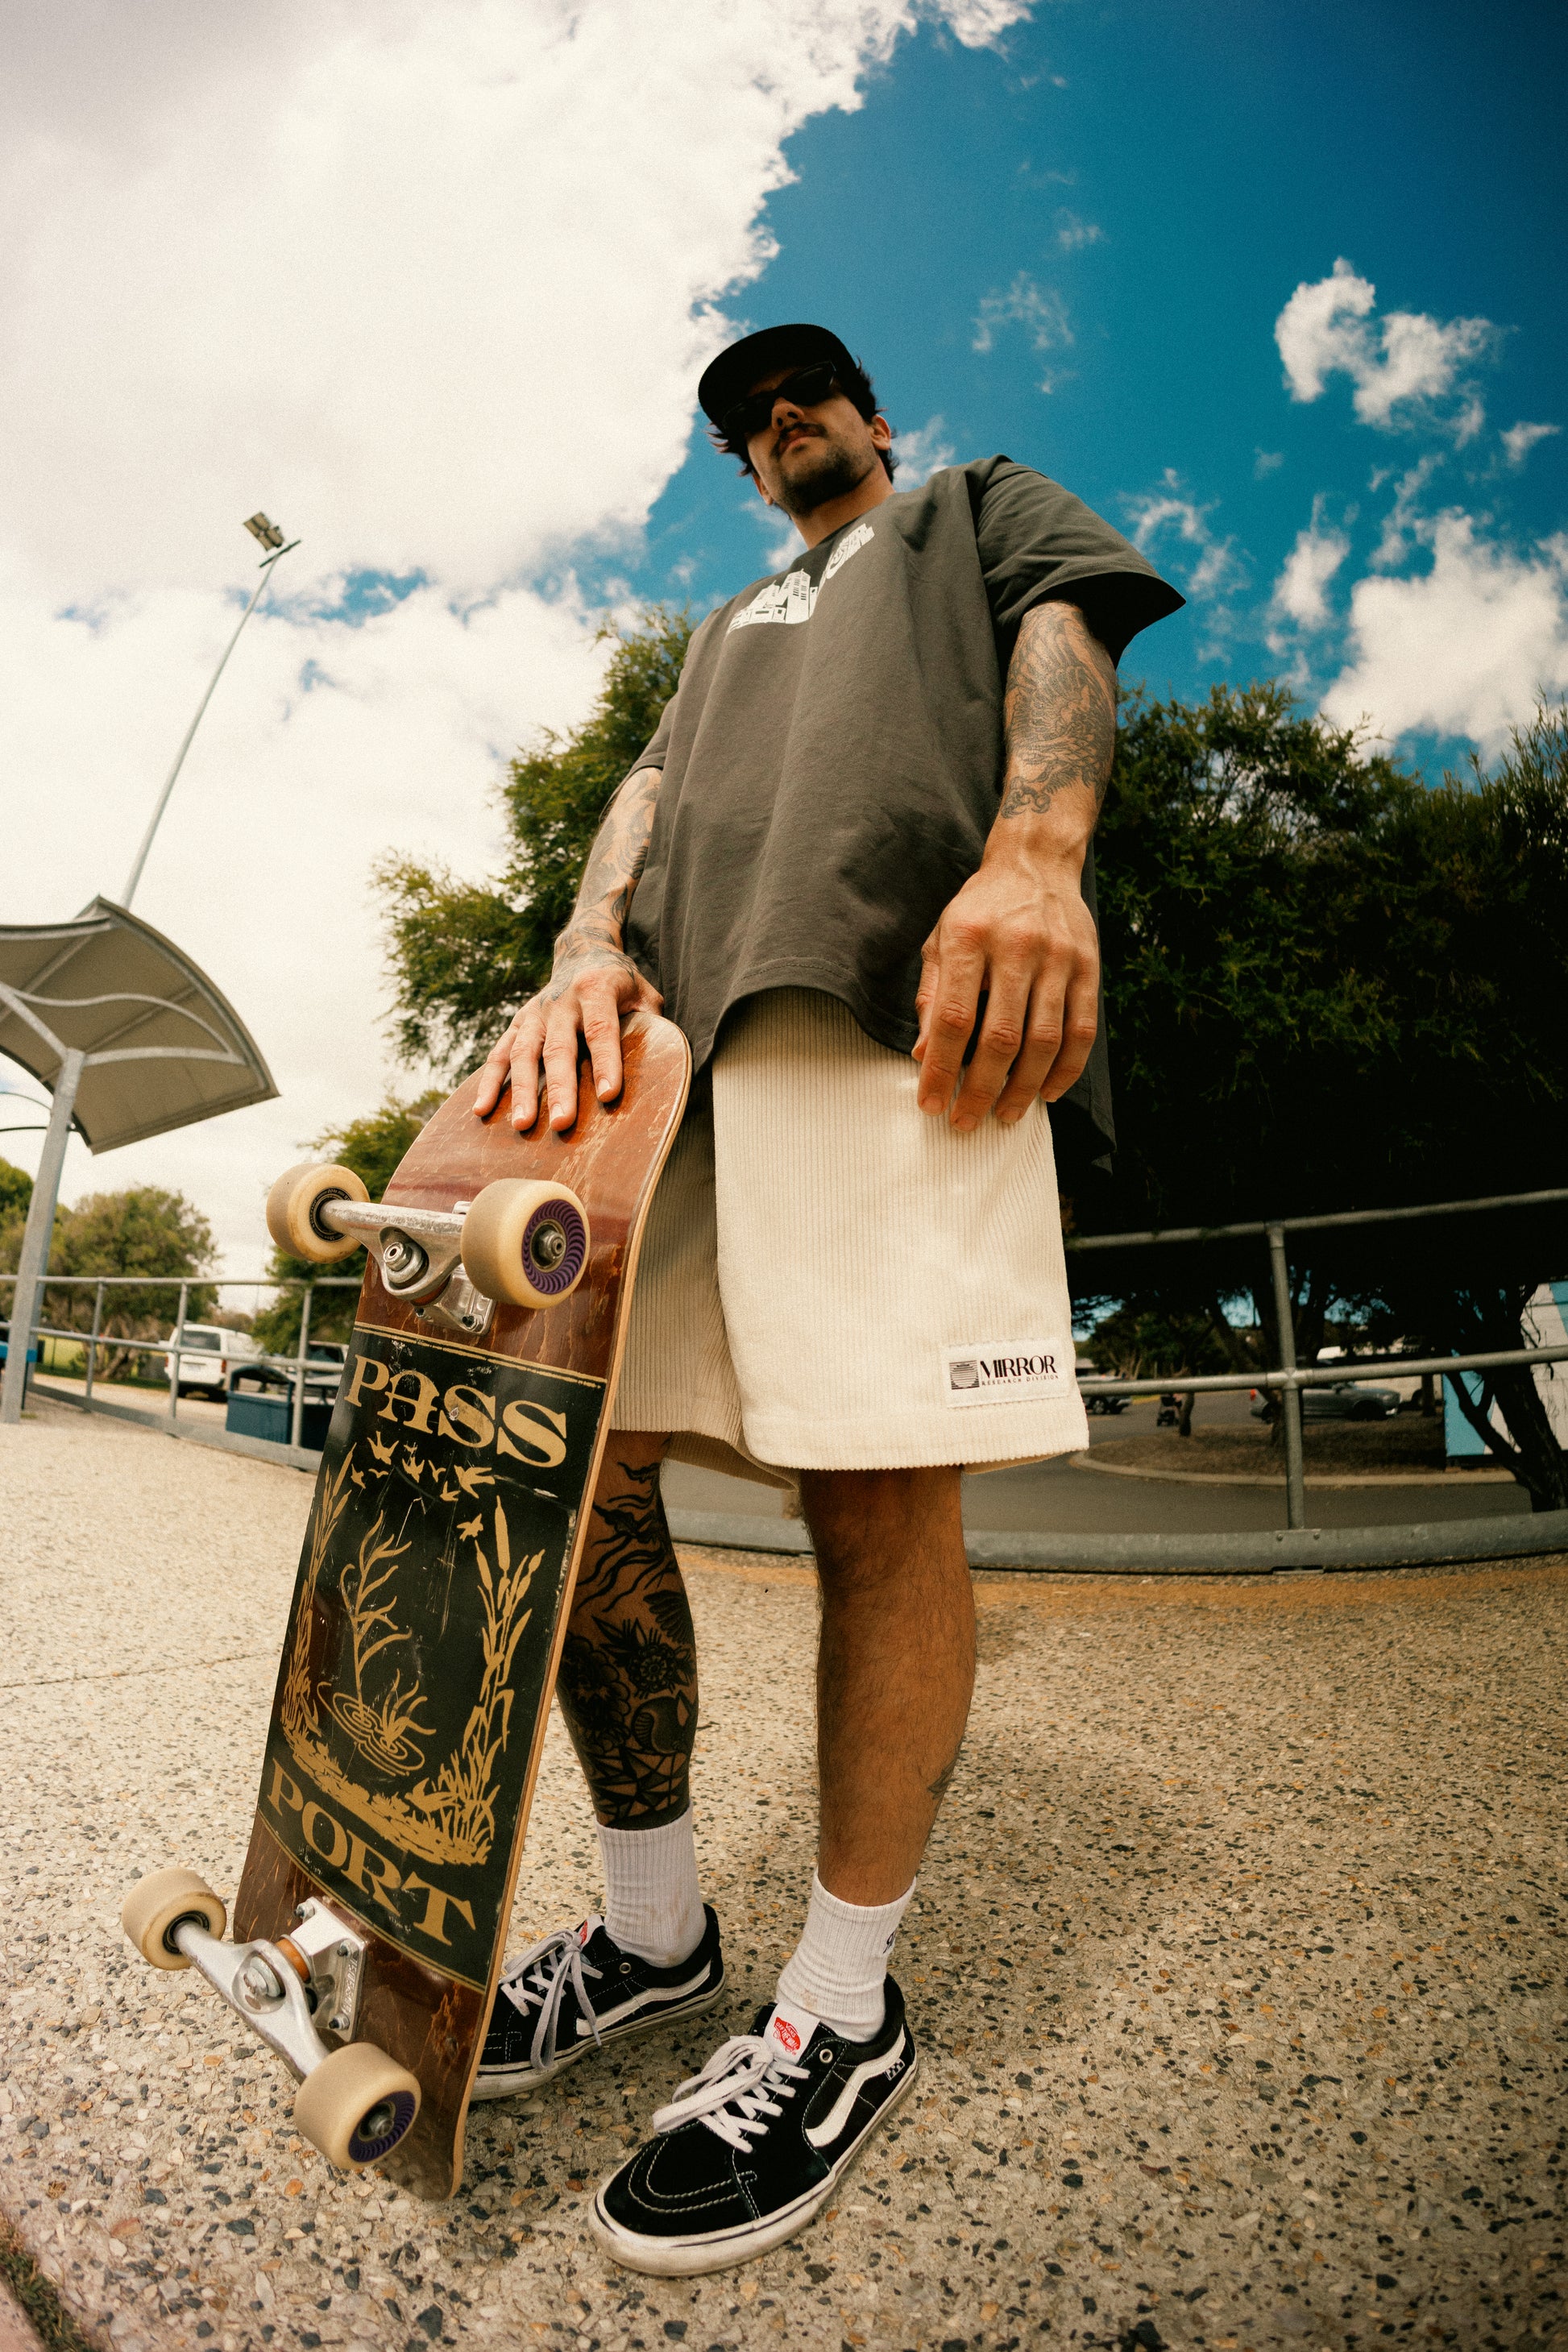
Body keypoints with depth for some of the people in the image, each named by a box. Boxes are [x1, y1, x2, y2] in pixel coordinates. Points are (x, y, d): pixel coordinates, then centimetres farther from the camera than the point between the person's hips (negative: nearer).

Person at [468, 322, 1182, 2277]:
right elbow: (650, 798, 26)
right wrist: (591, 957, 1)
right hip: (676, 1023, 6)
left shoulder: (978, 504, 33)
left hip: (900, 982, -5)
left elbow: (1067, 636, 11)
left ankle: (844, 2004, 6)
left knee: (877, 1495, -12)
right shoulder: (730, 625, 44)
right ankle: (654, 1928, 15)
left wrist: (1032, 849, -13)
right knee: (580, 1457, -3)